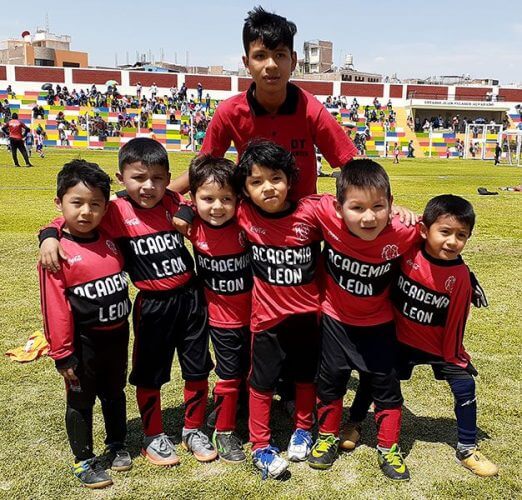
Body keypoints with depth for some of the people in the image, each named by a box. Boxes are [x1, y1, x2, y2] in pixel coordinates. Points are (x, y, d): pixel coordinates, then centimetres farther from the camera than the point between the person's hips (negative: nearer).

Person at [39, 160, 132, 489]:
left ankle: (117, 445, 42)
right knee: (81, 401, 13)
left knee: (114, 393, 22)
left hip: (118, 335, 5)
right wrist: (63, 355, -14)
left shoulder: (111, 239, -3)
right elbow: (55, 308, -16)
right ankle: (84, 461, 31)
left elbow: (123, 277, 15)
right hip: (85, 342, -5)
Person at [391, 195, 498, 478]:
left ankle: (467, 450, 23)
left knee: (465, 388, 1)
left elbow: (456, 321, -9)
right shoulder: (406, 249, -24)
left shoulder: (460, 276, -20)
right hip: (400, 339, 0)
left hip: (439, 344, 1)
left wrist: (454, 355, -3)